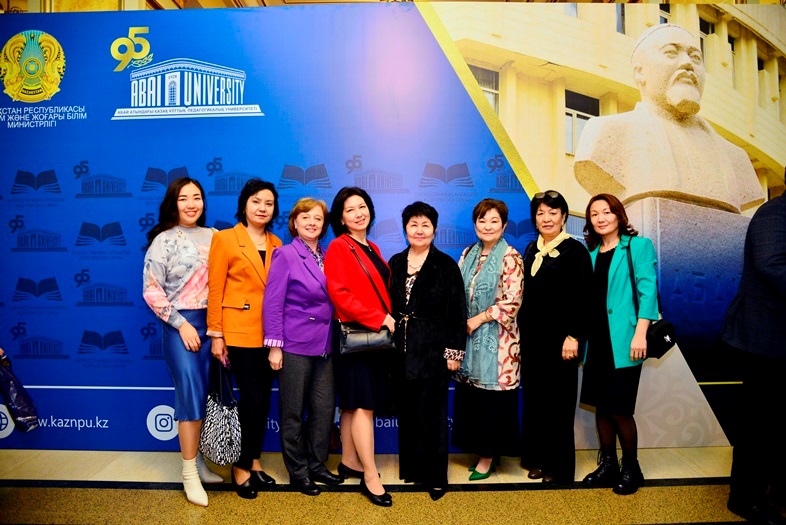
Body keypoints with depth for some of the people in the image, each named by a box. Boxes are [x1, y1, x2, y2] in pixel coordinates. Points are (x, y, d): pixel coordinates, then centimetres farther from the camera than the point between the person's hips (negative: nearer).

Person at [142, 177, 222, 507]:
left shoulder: (213, 237, 8)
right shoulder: (163, 240, -4)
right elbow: (151, 291, -8)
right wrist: (181, 324, -12)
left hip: (211, 322, 4)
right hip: (181, 324, -4)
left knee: (206, 394, 10)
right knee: (191, 394, -5)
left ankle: (198, 461, 25)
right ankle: (190, 474, 7)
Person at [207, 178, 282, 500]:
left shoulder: (276, 244, 10)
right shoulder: (224, 238, -4)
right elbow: (215, 289, -6)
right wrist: (216, 334, -9)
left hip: (268, 332, 5)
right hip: (240, 331, -5)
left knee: (263, 399, 11)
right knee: (252, 398, -3)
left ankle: (254, 461, 27)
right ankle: (241, 467, 16)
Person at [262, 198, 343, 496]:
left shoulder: (327, 257, 9)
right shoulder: (285, 255, -7)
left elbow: (332, 300, 12)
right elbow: (273, 303, -10)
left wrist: (333, 338, 6)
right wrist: (274, 346, -14)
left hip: (324, 346, 6)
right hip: (295, 345, -5)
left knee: (324, 409, 10)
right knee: (293, 413, 8)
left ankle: (316, 465, 28)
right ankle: (297, 472, 23)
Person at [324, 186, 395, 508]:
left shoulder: (373, 249, 15)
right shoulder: (338, 248, -9)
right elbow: (339, 294, -18)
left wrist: (387, 319, 3)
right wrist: (379, 318, -18)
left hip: (376, 335, 8)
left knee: (353, 405, 15)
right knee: (363, 404, -6)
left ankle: (349, 462, 25)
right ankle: (370, 476, 1)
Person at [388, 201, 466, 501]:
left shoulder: (446, 265, -4)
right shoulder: (396, 264, 8)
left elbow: (458, 312, -6)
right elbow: (388, 305, 10)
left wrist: (454, 351, -10)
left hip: (433, 351, -4)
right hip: (402, 350, 4)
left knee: (431, 414, 3)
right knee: (407, 412, 12)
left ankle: (436, 477, 17)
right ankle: (411, 467, 28)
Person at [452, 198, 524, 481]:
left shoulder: (510, 258, -8)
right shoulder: (468, 254, 11)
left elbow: (512, 302, -14)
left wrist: (479, 319, -12)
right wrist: (460, 323, -4)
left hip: (496, 338, -5)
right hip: (469, 336, 6)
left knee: (492, 396, 3)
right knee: (470, 395, 10)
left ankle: (489, 455, 18)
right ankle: (477, 447, 26)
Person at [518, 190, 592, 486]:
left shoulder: (575, 250, -7)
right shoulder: (531, 250, 11)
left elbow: (582, 298, -12)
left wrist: (573, 336, -17)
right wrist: (521, 332, 9)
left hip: (559, 337, -5)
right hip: (531, 336, 6)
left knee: (558, 401, 4)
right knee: (533, 397, 11)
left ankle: (559, 467, 19)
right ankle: (537, 458, 26)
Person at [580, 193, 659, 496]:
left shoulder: (638, 246, -1)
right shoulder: (592, 253, 13)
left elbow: (647, 289, -10)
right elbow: (588, 297, 12)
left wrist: (640, 334, -18)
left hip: (622, 341, -5)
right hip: (597, 340, 5)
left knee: (619, 409, -2)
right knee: (601, 405, 11)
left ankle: (631, 468, 20)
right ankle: (608, 464, 26)